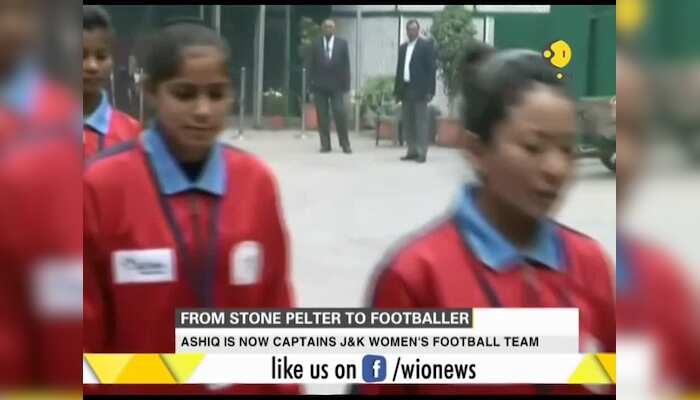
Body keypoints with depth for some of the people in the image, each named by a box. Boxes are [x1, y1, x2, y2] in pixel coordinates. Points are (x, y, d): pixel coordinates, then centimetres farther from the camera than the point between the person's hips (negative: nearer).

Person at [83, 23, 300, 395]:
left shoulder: (257, 181, -2)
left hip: (244, 384, 3)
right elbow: (87, 328, -7)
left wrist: (285, 388, 4)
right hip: (135, 383, -2)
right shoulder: (101, 185, -12)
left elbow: (275, 312, 3)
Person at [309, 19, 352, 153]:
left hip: (336, 85, -1)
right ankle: (325, 144, 5)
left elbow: (346, 64, 2)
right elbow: (312, 66, 5)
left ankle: (345, 144, 2)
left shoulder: (342, 43, 4)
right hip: (320, 85, 1)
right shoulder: (316, 45, 5)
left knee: (340, 114, -7)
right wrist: (312, 84, -1)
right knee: (322, 116, 0)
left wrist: (346, 84, -3)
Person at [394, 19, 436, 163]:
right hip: (406, 89, 6)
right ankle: (412, 151, 12)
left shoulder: (426, 45, -3)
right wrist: (397, 90, 10)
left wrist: (430, 91, -14)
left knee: (420, 122, -6)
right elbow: (399, 69, 16)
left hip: (419, 89, -6)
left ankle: (422, 153, -5)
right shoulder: (403, 47, 15)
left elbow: (431, 68, -7)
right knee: (407, 123, 6)